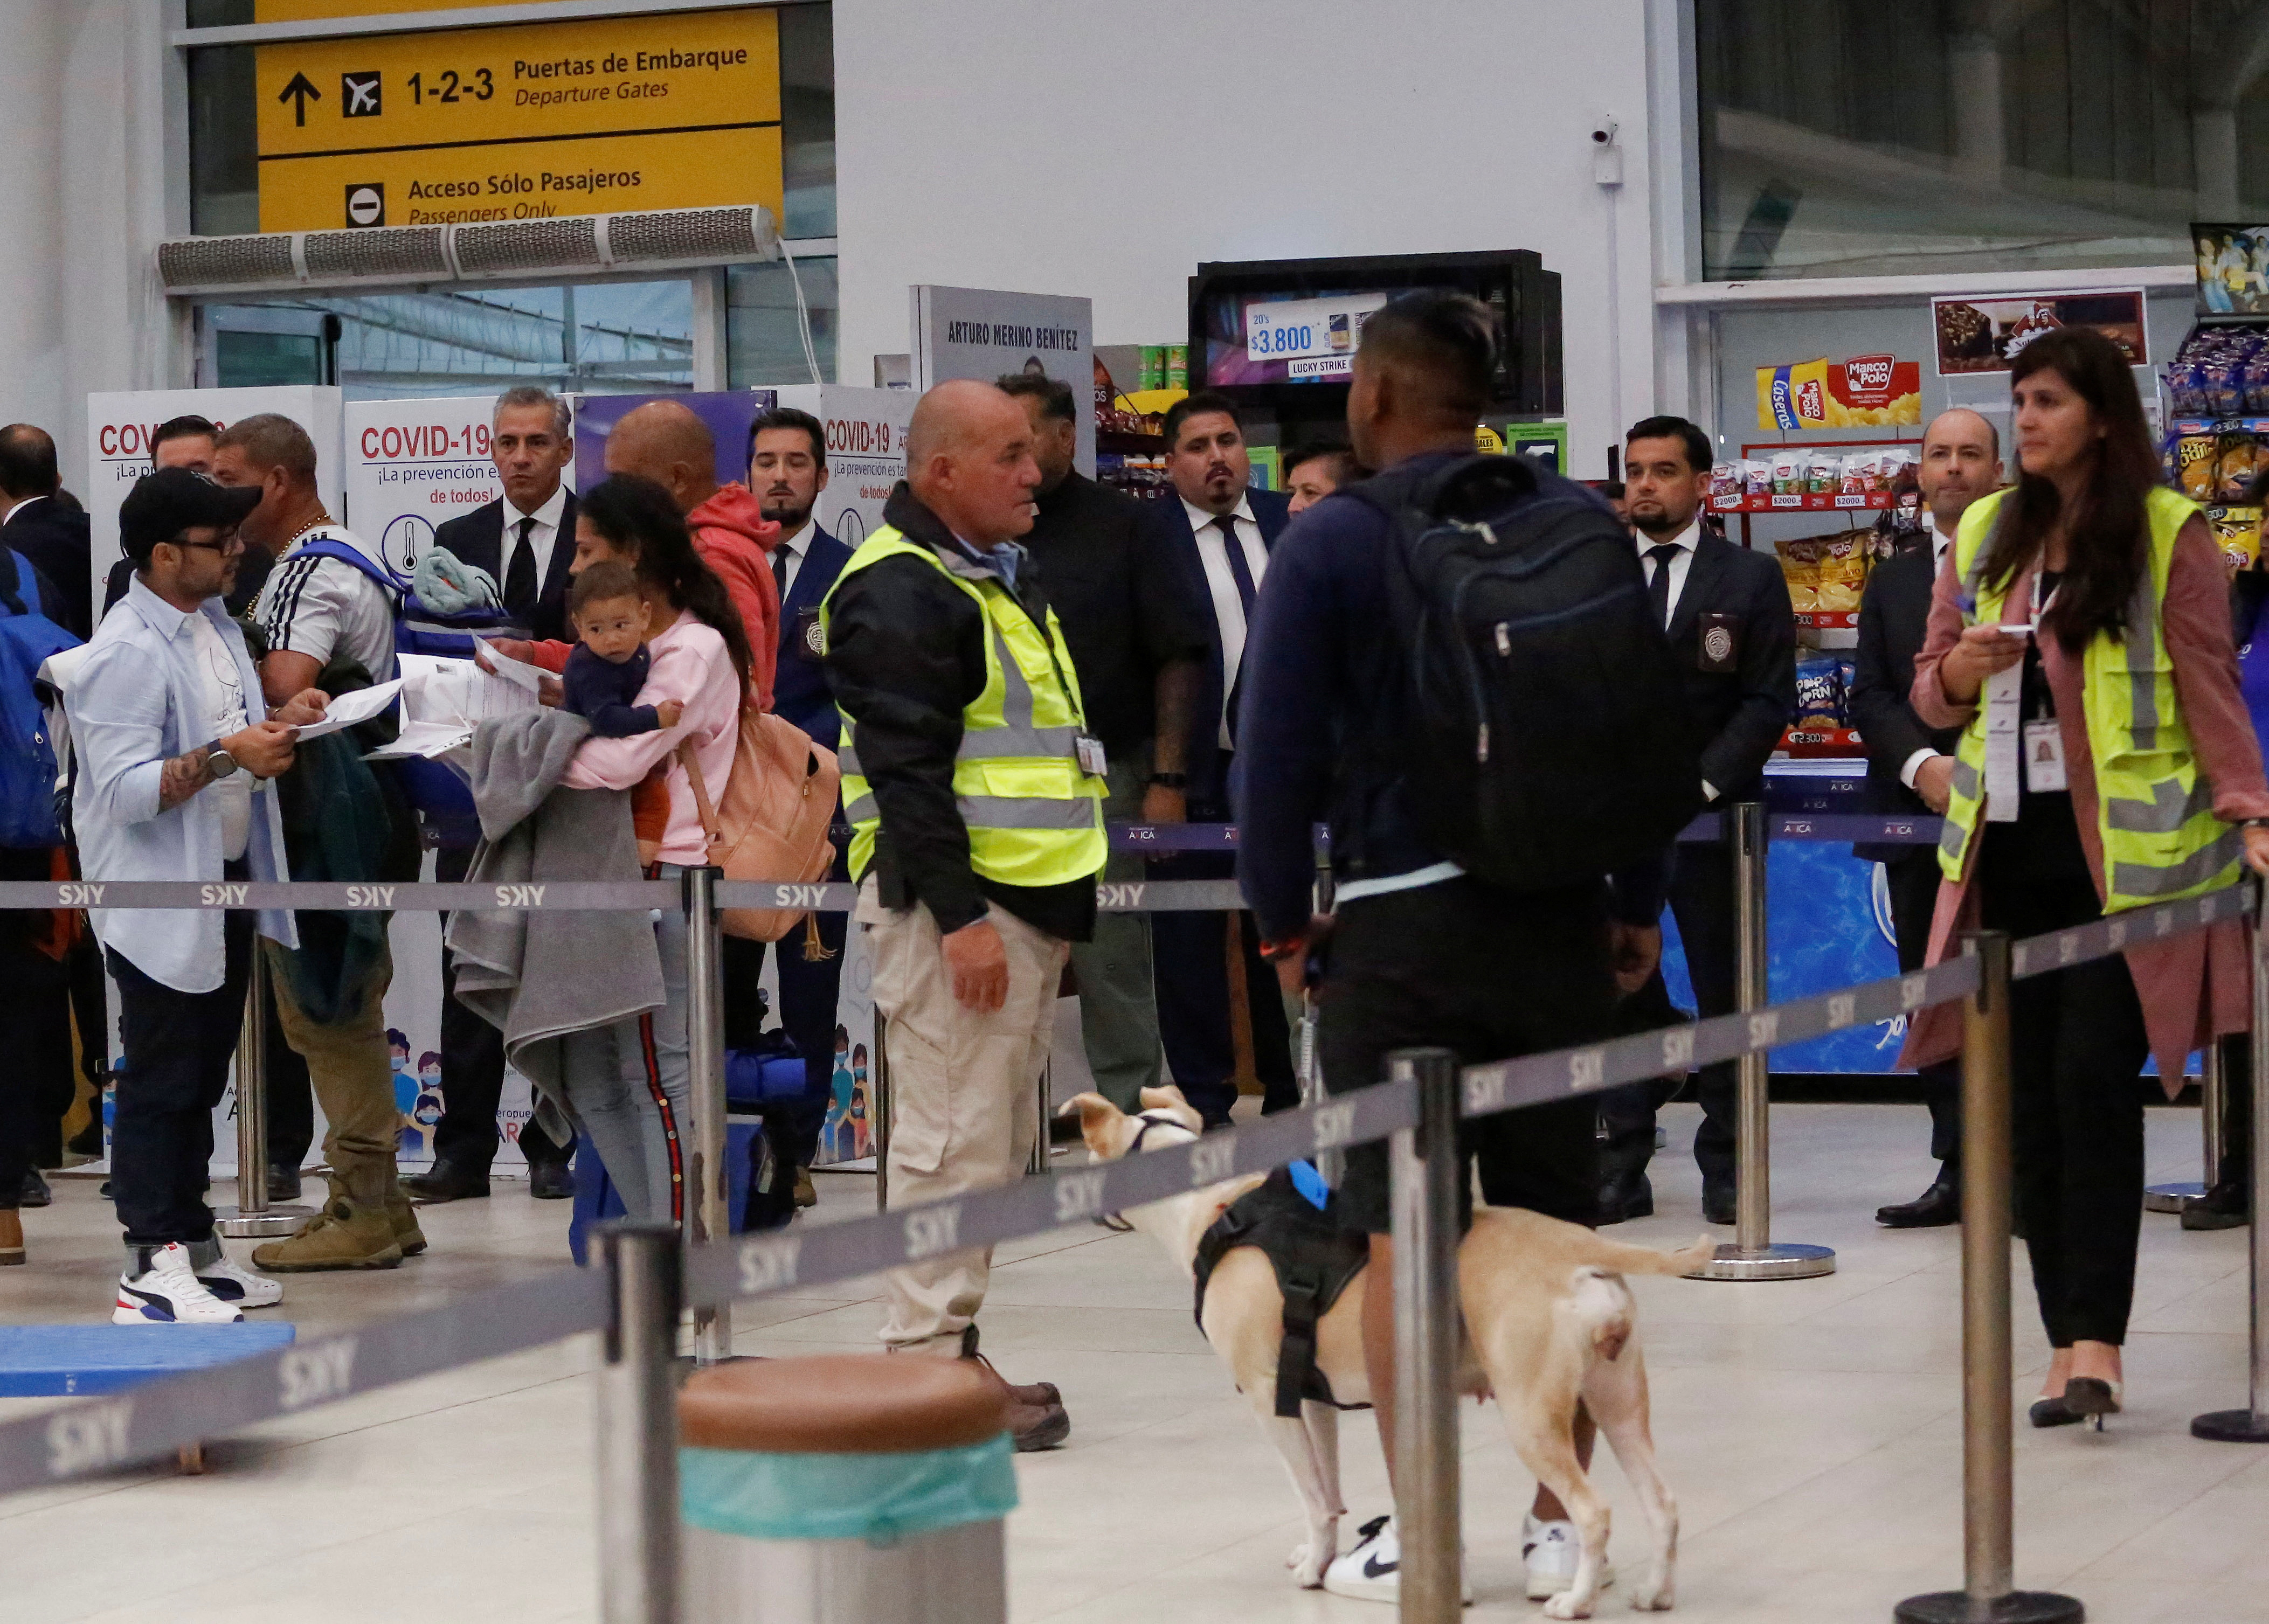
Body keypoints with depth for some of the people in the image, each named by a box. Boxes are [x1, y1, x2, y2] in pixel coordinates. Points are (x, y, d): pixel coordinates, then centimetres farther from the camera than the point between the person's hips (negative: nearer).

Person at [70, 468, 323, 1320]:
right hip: (160, 901, -9)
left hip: (225, 880, 9)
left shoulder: (216, 625, 10)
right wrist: (226, 756, -31)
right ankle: (150, 1273, 1)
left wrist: (276, 721, 3)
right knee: (160, 1083, -4)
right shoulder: (127, 654, -20)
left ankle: (192, 1244, 25)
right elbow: (125, 788, -24)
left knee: (203, 1079, 16)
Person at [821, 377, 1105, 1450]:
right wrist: (958, 915, -24)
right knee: (955, 1139, -10)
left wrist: (1056, 907, 22)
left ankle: (954, 1356, 21)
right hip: (952, 905, -11)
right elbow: (906, 768, -20)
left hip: (1024, 899, 11)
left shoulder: (1004, 577, 20)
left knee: (996, 1144, 14)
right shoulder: (900, 593, -13)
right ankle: (926, 1370, -6)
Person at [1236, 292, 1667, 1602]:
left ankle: (1416, 1537, 2)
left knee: (1400, 1230, 2)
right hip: (1559, 914, 3)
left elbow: (1282, 747, -7)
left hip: (1401, 918, -3)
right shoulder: (1577, 520, 4)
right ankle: (1560, 1524, 13)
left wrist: (1284, 916, 5)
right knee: (1557, 1226, 9)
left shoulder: (1332, 542, -6)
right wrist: (1641, 901, 14)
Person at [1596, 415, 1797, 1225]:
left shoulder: (1751, 578, 4)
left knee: (1724, 989, 2)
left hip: (1710, 814, -2)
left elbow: (1769, 699, -1)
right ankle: (1624, 1166, 3)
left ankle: (1725, 1165, 10)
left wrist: (1704, 782, -12)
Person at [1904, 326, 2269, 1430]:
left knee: (2093, 1082, -12)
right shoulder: (1984, 534, 12)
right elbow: (1930, 696, 19)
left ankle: (2095, 1345, -12)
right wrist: (1959, 672, -4)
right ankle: (2068, 1340, 10)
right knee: (2032, 1098, 4)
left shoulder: (2170, 534, -3)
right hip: (2010, 851, 5)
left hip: (2124, 853, -5)